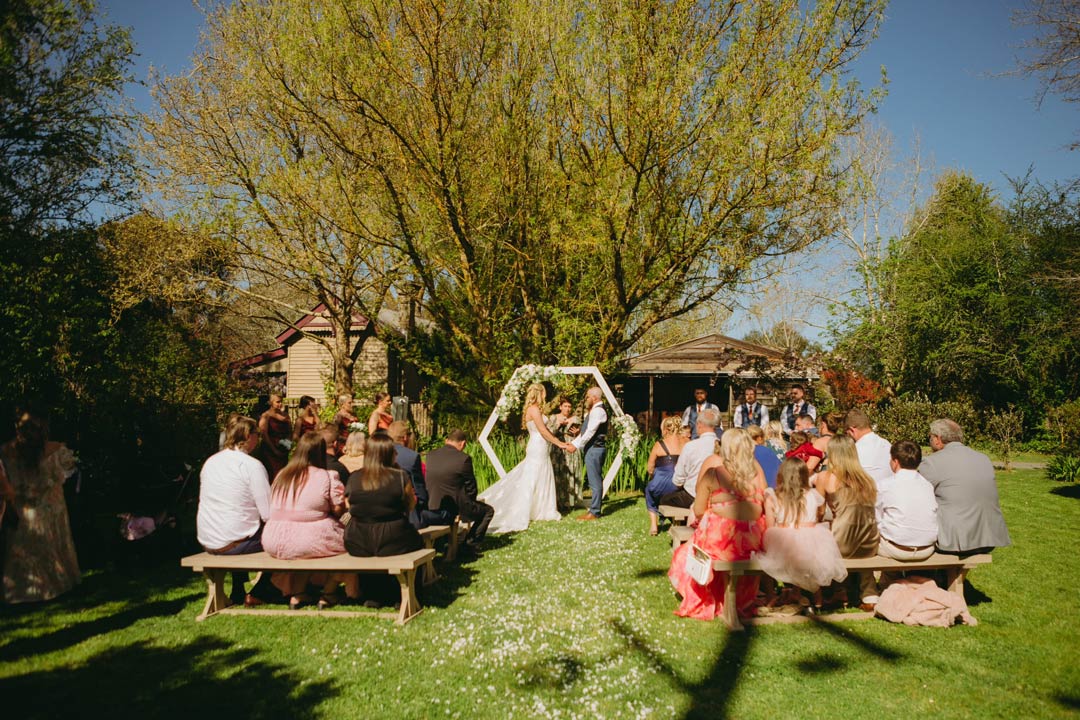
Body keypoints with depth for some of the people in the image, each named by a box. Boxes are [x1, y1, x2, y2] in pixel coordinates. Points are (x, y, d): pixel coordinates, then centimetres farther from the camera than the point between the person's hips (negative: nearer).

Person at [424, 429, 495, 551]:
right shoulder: (464, 458, -14)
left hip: (431, 509, 6)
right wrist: (468, 503, 13)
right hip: (454, 508, -6)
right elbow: (471, 488, -6)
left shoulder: (430, 455, 2)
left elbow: (427, 483, 12)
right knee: (488, 510, 18)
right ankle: (471, 544, 16)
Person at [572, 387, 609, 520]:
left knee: (595, 481, -7)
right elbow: (585, 431, 22)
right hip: (592, 449, 11)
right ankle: (595, 508, 19)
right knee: (595, 480, 13)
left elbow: (590, 431, -22)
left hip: (595, 449, -11)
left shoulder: (598, 411, -13)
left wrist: (576, 445, -21)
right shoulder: (594, 411, 20)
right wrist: (573, 442, 16)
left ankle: (594, 512, -5)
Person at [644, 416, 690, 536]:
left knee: (650, 489, 31)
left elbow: (650, 469, 2)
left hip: (665, 487, -3)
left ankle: (653, 524, 27)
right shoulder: (687, 443, 4)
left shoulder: (659, 445, -3)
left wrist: (653, 475, 22)